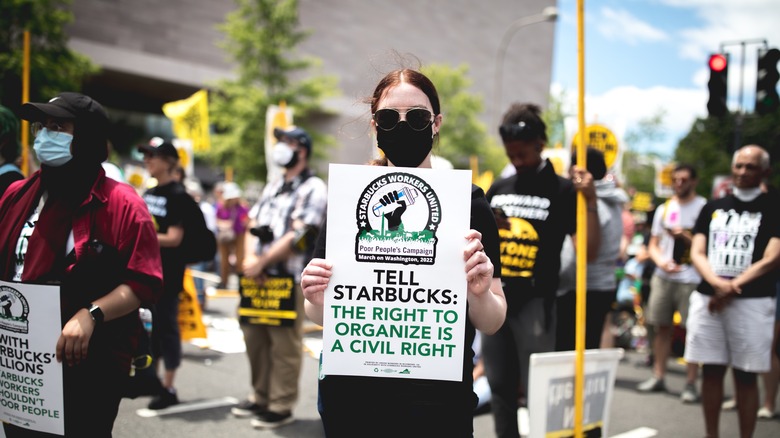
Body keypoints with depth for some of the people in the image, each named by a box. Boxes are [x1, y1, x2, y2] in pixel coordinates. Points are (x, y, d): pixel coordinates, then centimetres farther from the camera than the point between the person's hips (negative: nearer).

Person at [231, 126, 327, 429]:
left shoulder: (312, 188, -5)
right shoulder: (272, 187, 21)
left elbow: (298, 236, -14)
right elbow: (253, 224, 17)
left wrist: (262, 262, -14)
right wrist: (250, 258, -2)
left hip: (289, 278, -8)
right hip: (259, 276, 8)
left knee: (284, 344, -4)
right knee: (255, 338, 12)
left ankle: (281, 407, 3)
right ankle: (260, 397, 25)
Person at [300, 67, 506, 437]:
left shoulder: (468, 204, -7)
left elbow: (492, 323, -3)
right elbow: (321, 316, 5)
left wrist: (480, 293, -23)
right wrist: (317, 300, -16)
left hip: (438, 402, -1)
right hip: (351, 396, 2)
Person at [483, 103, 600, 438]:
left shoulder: (562, 191, -4)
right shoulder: (498, 189, 9)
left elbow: (589, 252, -10)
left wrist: (590, 201, -19)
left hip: (534, 302, -5)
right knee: (500, 387, 11)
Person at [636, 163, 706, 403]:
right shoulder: (664, 209, 14)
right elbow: (653, 244, 14)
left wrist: (685, 237, -18)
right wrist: (661, 261, -6)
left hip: (691, 279, -5)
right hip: (663, 276, 5)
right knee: (661, 326, 8)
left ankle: (690, 383, 2)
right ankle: (658, 376, 17)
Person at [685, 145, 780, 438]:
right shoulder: (712, 208, 13)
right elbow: (697, 253, 5)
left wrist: (732, 288, -13)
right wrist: (717, 282, -14)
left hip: (752, 302, -3)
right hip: (707, 298, 4)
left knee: (745, 376, 1)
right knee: (711, 371, 8)